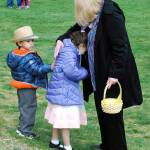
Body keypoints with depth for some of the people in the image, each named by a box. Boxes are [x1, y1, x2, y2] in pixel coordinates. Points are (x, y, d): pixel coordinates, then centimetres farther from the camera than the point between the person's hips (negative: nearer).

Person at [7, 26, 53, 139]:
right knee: (29, 107, -1)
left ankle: (22, 128, 30)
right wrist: (50, 67, -34)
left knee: (24, 107, 20)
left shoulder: (14, 54, 6)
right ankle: (25, 130, 5)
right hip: (28, 87, -10)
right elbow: (37, 69, -30)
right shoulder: (27, 57, -24)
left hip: (21, 87, 10)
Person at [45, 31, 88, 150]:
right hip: (63, 93, -10)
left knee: (60, 119, 20)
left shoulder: (71, 51, 10)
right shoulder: (68, 53, -21)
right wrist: (85, 72, -14)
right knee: (66, 121, -2)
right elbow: (71, 71, -30)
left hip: (60, 92, 10)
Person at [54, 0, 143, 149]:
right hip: (98, 74, 9)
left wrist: (114, 73, -26)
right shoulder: (92, 14, 3)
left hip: (111, 76, -9)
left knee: (112, 114, 3)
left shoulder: (110, 14, -24)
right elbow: (78, 28, 20)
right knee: (102, 111, 20)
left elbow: (120, 46, -25)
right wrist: (61, 39, 2)